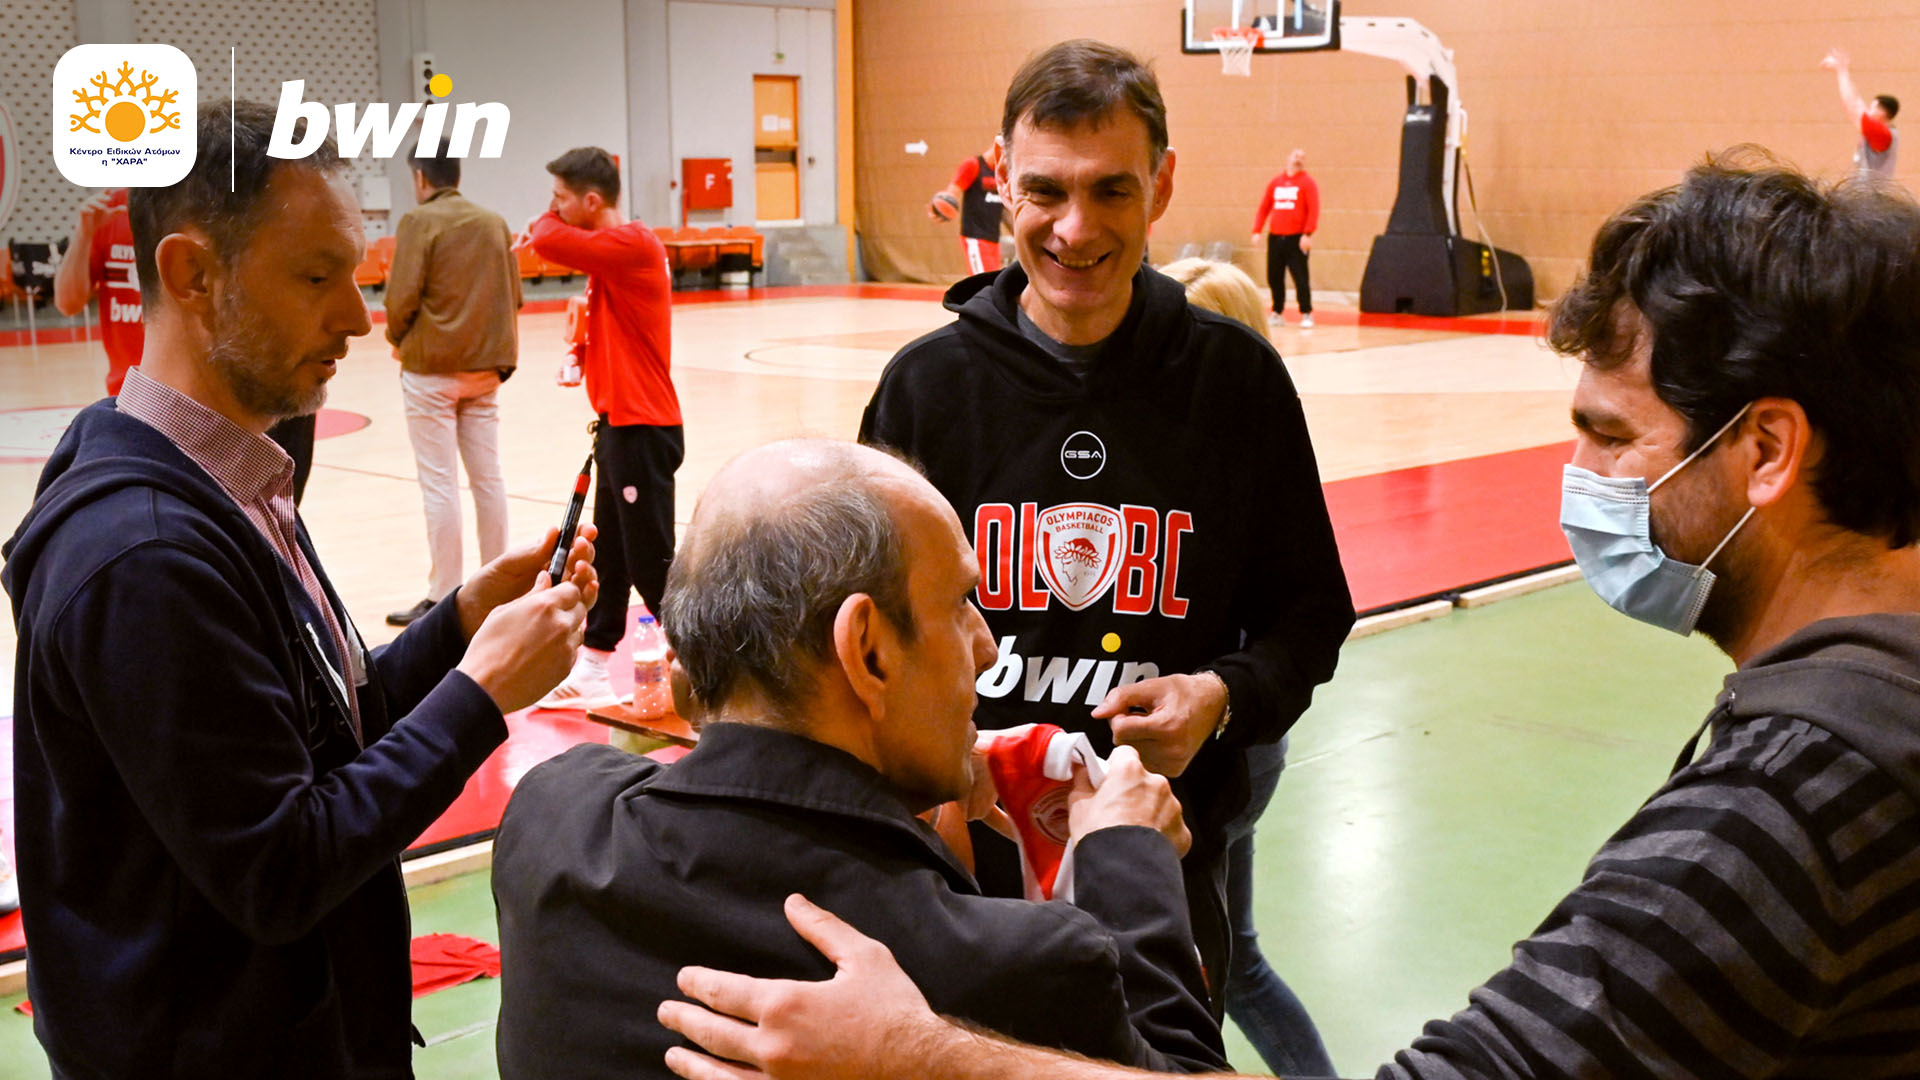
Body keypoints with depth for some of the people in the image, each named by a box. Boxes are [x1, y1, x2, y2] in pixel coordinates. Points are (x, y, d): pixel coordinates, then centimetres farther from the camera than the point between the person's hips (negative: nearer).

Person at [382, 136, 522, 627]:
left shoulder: (419, 222, -9)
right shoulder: (495, 223, 6)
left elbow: (402, 296, -14)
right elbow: (513, 295, 7)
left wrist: (398, 339, 4)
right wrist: (496, 350, 14)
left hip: (431, 368, -5)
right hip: (485, 366, 5)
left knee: (439, 482, -1)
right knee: (488, 477, 12)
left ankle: (443, 596, 2)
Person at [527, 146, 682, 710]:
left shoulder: (630, 244, -17)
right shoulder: (612, 250, 15)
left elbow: (550, 241, -28)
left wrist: (545, 222, -5)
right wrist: (582, 351, 3)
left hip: (643, 427, -10)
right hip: (619, 423, 10)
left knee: (650, 560, -4)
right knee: (609, 554, 16)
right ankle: (592, 666, 25)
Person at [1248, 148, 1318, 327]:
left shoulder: (1307, 183, 1)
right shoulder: (1275, 183, 13)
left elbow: (1313, 210, -7)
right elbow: (1263, 208, 13)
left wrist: (1307, 234, -16)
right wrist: (1257, 231, 3)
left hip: (1297, 238, -4)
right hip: (1275, 237, 4)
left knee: (1300, 277, -5)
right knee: (1274, 277, 6)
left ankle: (1306, 314, 2)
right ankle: (1277, 313, 17)